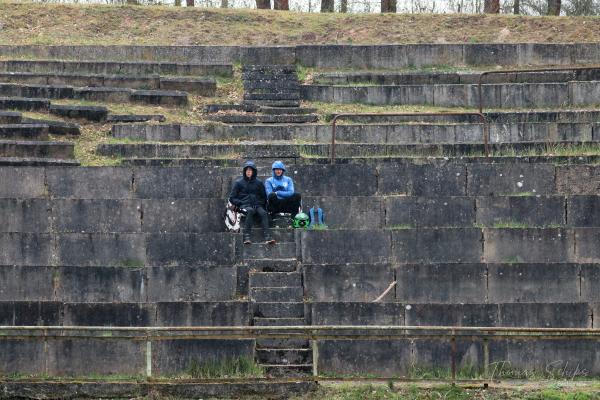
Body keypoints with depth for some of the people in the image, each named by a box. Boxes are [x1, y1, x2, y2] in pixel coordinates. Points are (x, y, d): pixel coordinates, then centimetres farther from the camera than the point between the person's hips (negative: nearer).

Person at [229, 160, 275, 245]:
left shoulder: (259, 183, 18)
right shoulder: (238, 183, 13)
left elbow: (264, 197, 23)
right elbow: (232, 198, 10)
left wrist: (261, 203, 5)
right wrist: (241, 203, -5)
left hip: (257, 205, 2)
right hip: (245, 205, -2)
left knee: (263, 213, -31)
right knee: (250, 211, -37)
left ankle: (267, 236, -47)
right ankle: (246, 236, -46)